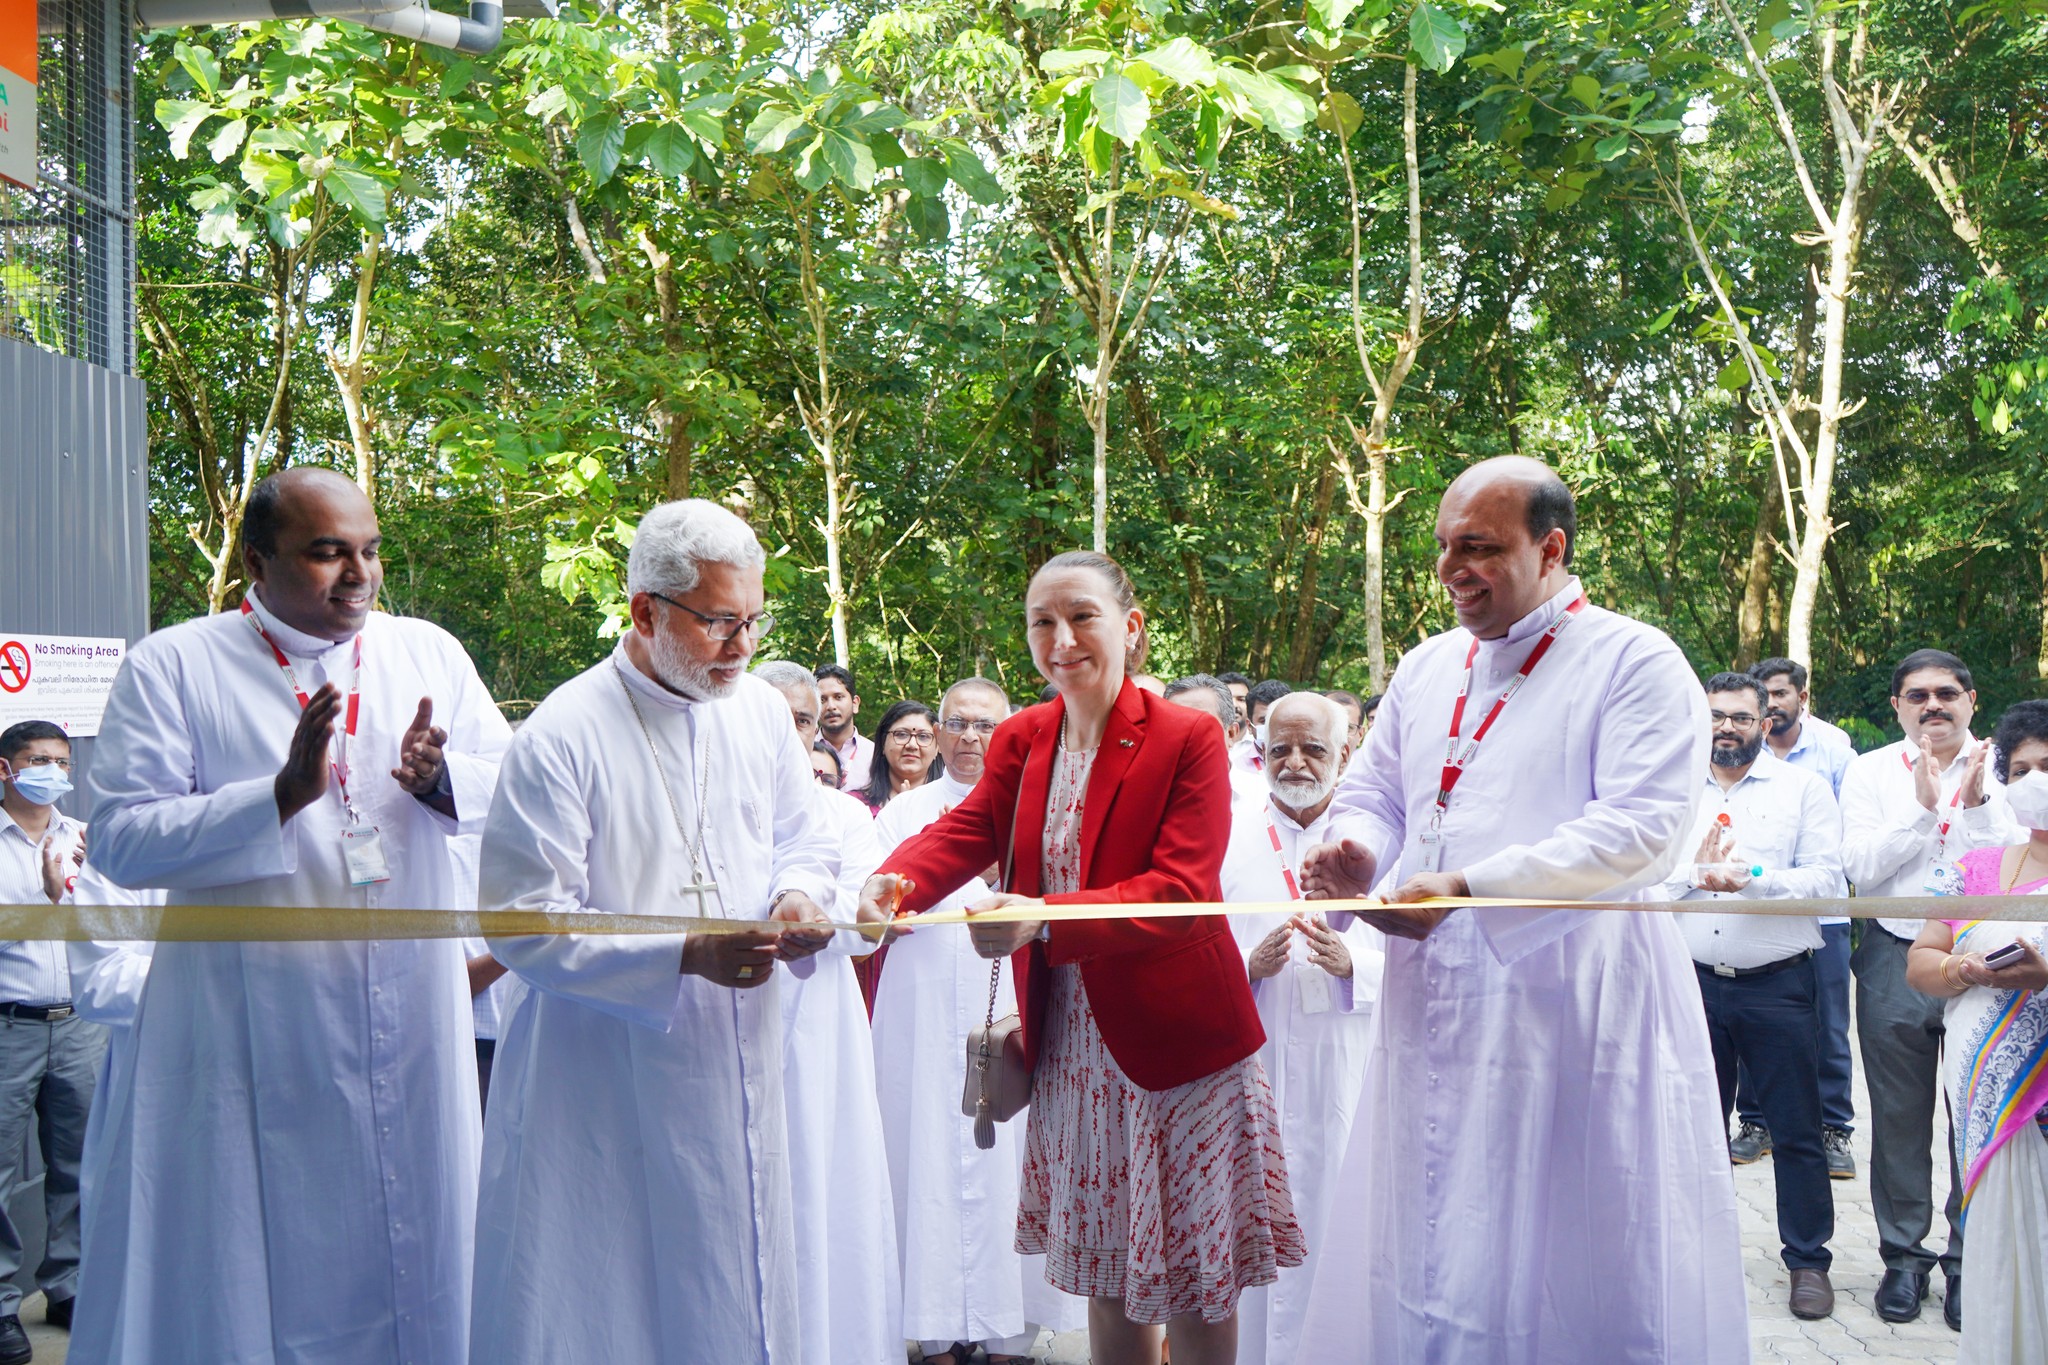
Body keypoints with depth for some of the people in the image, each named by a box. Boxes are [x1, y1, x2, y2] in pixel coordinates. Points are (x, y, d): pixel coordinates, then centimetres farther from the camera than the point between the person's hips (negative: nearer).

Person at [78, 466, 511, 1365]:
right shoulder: (172, 668, -2)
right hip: (254, 1031, -3)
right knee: (259, 1250, 4)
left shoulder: (430, 654, 9)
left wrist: (439, 780, -14)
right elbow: (119, 841, -10)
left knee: (414, 1234, 10)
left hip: (410, 1012, 3)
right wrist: (283, 793, -20)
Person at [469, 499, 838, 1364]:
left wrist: (796, 895, -6)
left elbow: (802, 838, 18)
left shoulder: (761, 713, 3)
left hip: (735, 1065, 6)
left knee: (739, 1292, 15)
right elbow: (525, 929, -17)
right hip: (608, 1082, -6)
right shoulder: (562, 737, -16)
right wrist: (688, 954, -25)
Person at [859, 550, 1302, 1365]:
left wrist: (1044, 918, -36)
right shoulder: (1022, 741, 6)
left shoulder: (1189, 739, -12)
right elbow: (963, 832, -7)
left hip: (1174, 1046, -5)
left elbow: (1181, 891, -22)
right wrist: (895, 882, -30)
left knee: (1194, 1283, 7)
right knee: (1105, 1276, 18)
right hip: (1070, 1053, 5)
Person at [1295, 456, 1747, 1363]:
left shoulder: (1636, 664, -6)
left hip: (1574, 1011, -6)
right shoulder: (1428, 667, 14)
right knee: (1425, 1264, 10)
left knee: (1575, 1277, 1)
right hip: (1434, 1008, 6)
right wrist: (1357, 853, -5)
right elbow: (1373, 793, 21)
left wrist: (1466, 889, -23)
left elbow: (1642, 830, -17)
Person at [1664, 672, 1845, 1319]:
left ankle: (1808, 1259, 13)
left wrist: (1750, 876, -18)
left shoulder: (1803, 787, 3)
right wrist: (1696, 873, -14)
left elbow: (1826, 878, -8)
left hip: (1777, 984, -2)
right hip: (1693, 981, 3)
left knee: (1795, 1129, 2)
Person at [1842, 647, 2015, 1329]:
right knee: (1899, 1118, 8)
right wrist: (1924, 807, -16)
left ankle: (1968, 1261, 18)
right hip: (1896, 960, 1)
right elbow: (1860, 869, -8)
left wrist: (1977, 802, -19)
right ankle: (1904, 1255, 20)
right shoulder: (1870, 773, 4)